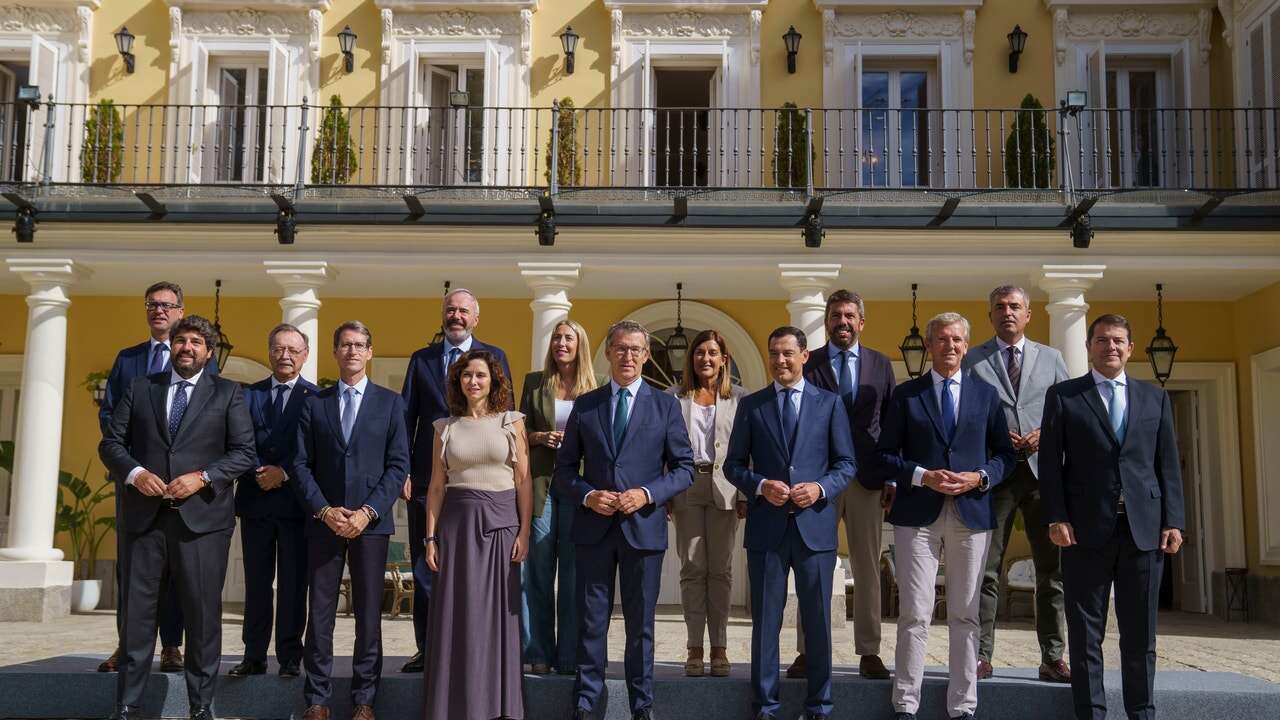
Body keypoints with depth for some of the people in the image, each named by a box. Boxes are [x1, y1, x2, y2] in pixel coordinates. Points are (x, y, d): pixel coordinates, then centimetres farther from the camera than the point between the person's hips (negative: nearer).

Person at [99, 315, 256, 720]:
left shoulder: (227, 394, 7)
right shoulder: (139, 388, 12)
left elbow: (244, 452, 0)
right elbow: (110, 443, 9)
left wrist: (202, 477, -14)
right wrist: (135, 472, -11)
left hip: (202, 516, -1)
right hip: (144, 515, 2)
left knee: (203, 612, 3)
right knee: (136, 611, 5)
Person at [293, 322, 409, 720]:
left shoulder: (390, 402, 5)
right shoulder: (314, 403, 9)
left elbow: (399, 464, -1)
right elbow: (300, 464, 4)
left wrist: (368, 512, -11)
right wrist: (324, 510, -9)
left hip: (371, 522, -1)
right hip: (323, 520, 1)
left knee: (369, 614, 5)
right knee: (319, 613, 3)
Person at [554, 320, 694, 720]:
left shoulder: (665, 406, 3)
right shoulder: (584, 405, 6)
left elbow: (684, 468, 1)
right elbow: (565, 468, 7)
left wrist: (646, 494, -14)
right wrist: (587, 496, -11)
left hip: (643, 526, -1)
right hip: (593, 526, 1)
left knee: (640, 623, 9)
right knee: (591, 622, 7)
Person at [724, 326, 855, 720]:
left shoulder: (829, 402, 6)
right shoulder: (750, 405, 7)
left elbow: (847, 463, 5)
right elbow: (733, 465, 6)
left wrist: (821, 488, -13)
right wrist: (761, 486, -13)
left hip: (815, 524, 0)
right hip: (766, 526, 0)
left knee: (818, 620, 7)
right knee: (765, 621, 7)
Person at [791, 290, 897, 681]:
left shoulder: (881, 365, 10)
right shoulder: (808, 365, 4)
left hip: (867, 477, 2)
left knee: (867, 568, 5)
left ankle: (869, 653, 13)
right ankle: (808, 652, 9)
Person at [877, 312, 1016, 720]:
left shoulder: (986, 394, 10)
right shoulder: (906, 394, 5)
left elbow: (1005, 453, 11)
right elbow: (885, 455, 3)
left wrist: (980, 477, -7)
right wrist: (921, 476, -12)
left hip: (971, 514, 2)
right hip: (917, 515, -1)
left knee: (964, 616, 7)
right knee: (914, 615, 0)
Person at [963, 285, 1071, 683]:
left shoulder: (1051, 358, 14)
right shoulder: (972, 360, 8)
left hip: (1043, 470, 2)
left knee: (1052, 569, 3)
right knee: (985, 570, 0)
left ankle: (1053, 658, 10)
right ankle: (981, 656, 6)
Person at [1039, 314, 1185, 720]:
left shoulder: (1155, 398, 14)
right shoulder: (1063, 396, 5)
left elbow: (1168, 465, 10)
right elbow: (1050, 462, 0)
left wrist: (1173, 521, 1)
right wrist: (1056, 518, -9)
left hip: (1144, 529, 2)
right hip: (1086, 530, -2)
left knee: (1140, 634, 8)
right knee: (1085, 633, 3)